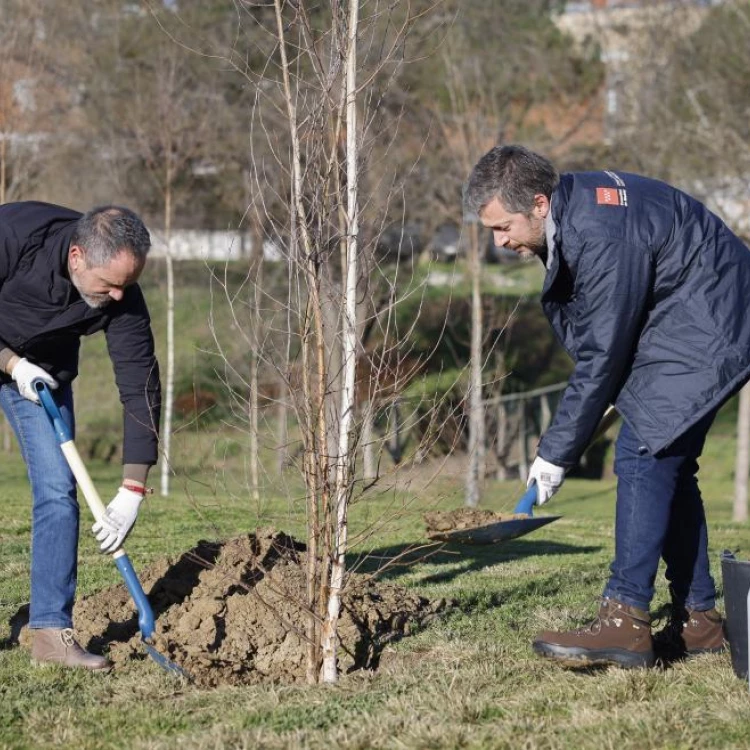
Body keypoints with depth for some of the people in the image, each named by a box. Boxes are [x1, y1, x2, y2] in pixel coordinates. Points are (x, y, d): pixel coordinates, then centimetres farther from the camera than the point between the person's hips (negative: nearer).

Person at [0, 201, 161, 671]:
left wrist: (133, 491, -25)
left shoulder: (122, 298, -26)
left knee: (58, 489, -8)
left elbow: (140, 386, -21)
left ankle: (52, 628, -5)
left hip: (44, 372, 3)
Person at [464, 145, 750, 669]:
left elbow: (601, 355, -24)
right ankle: (699, 621, 16)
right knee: (666, 463, 11)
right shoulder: (571, 207, 1)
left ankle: (625, 623, -19)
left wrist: (557, 451, -15)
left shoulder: (602, 235, -30)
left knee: (643, 454, -16)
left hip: (706, 328, -10)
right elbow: (590, 341, 11)